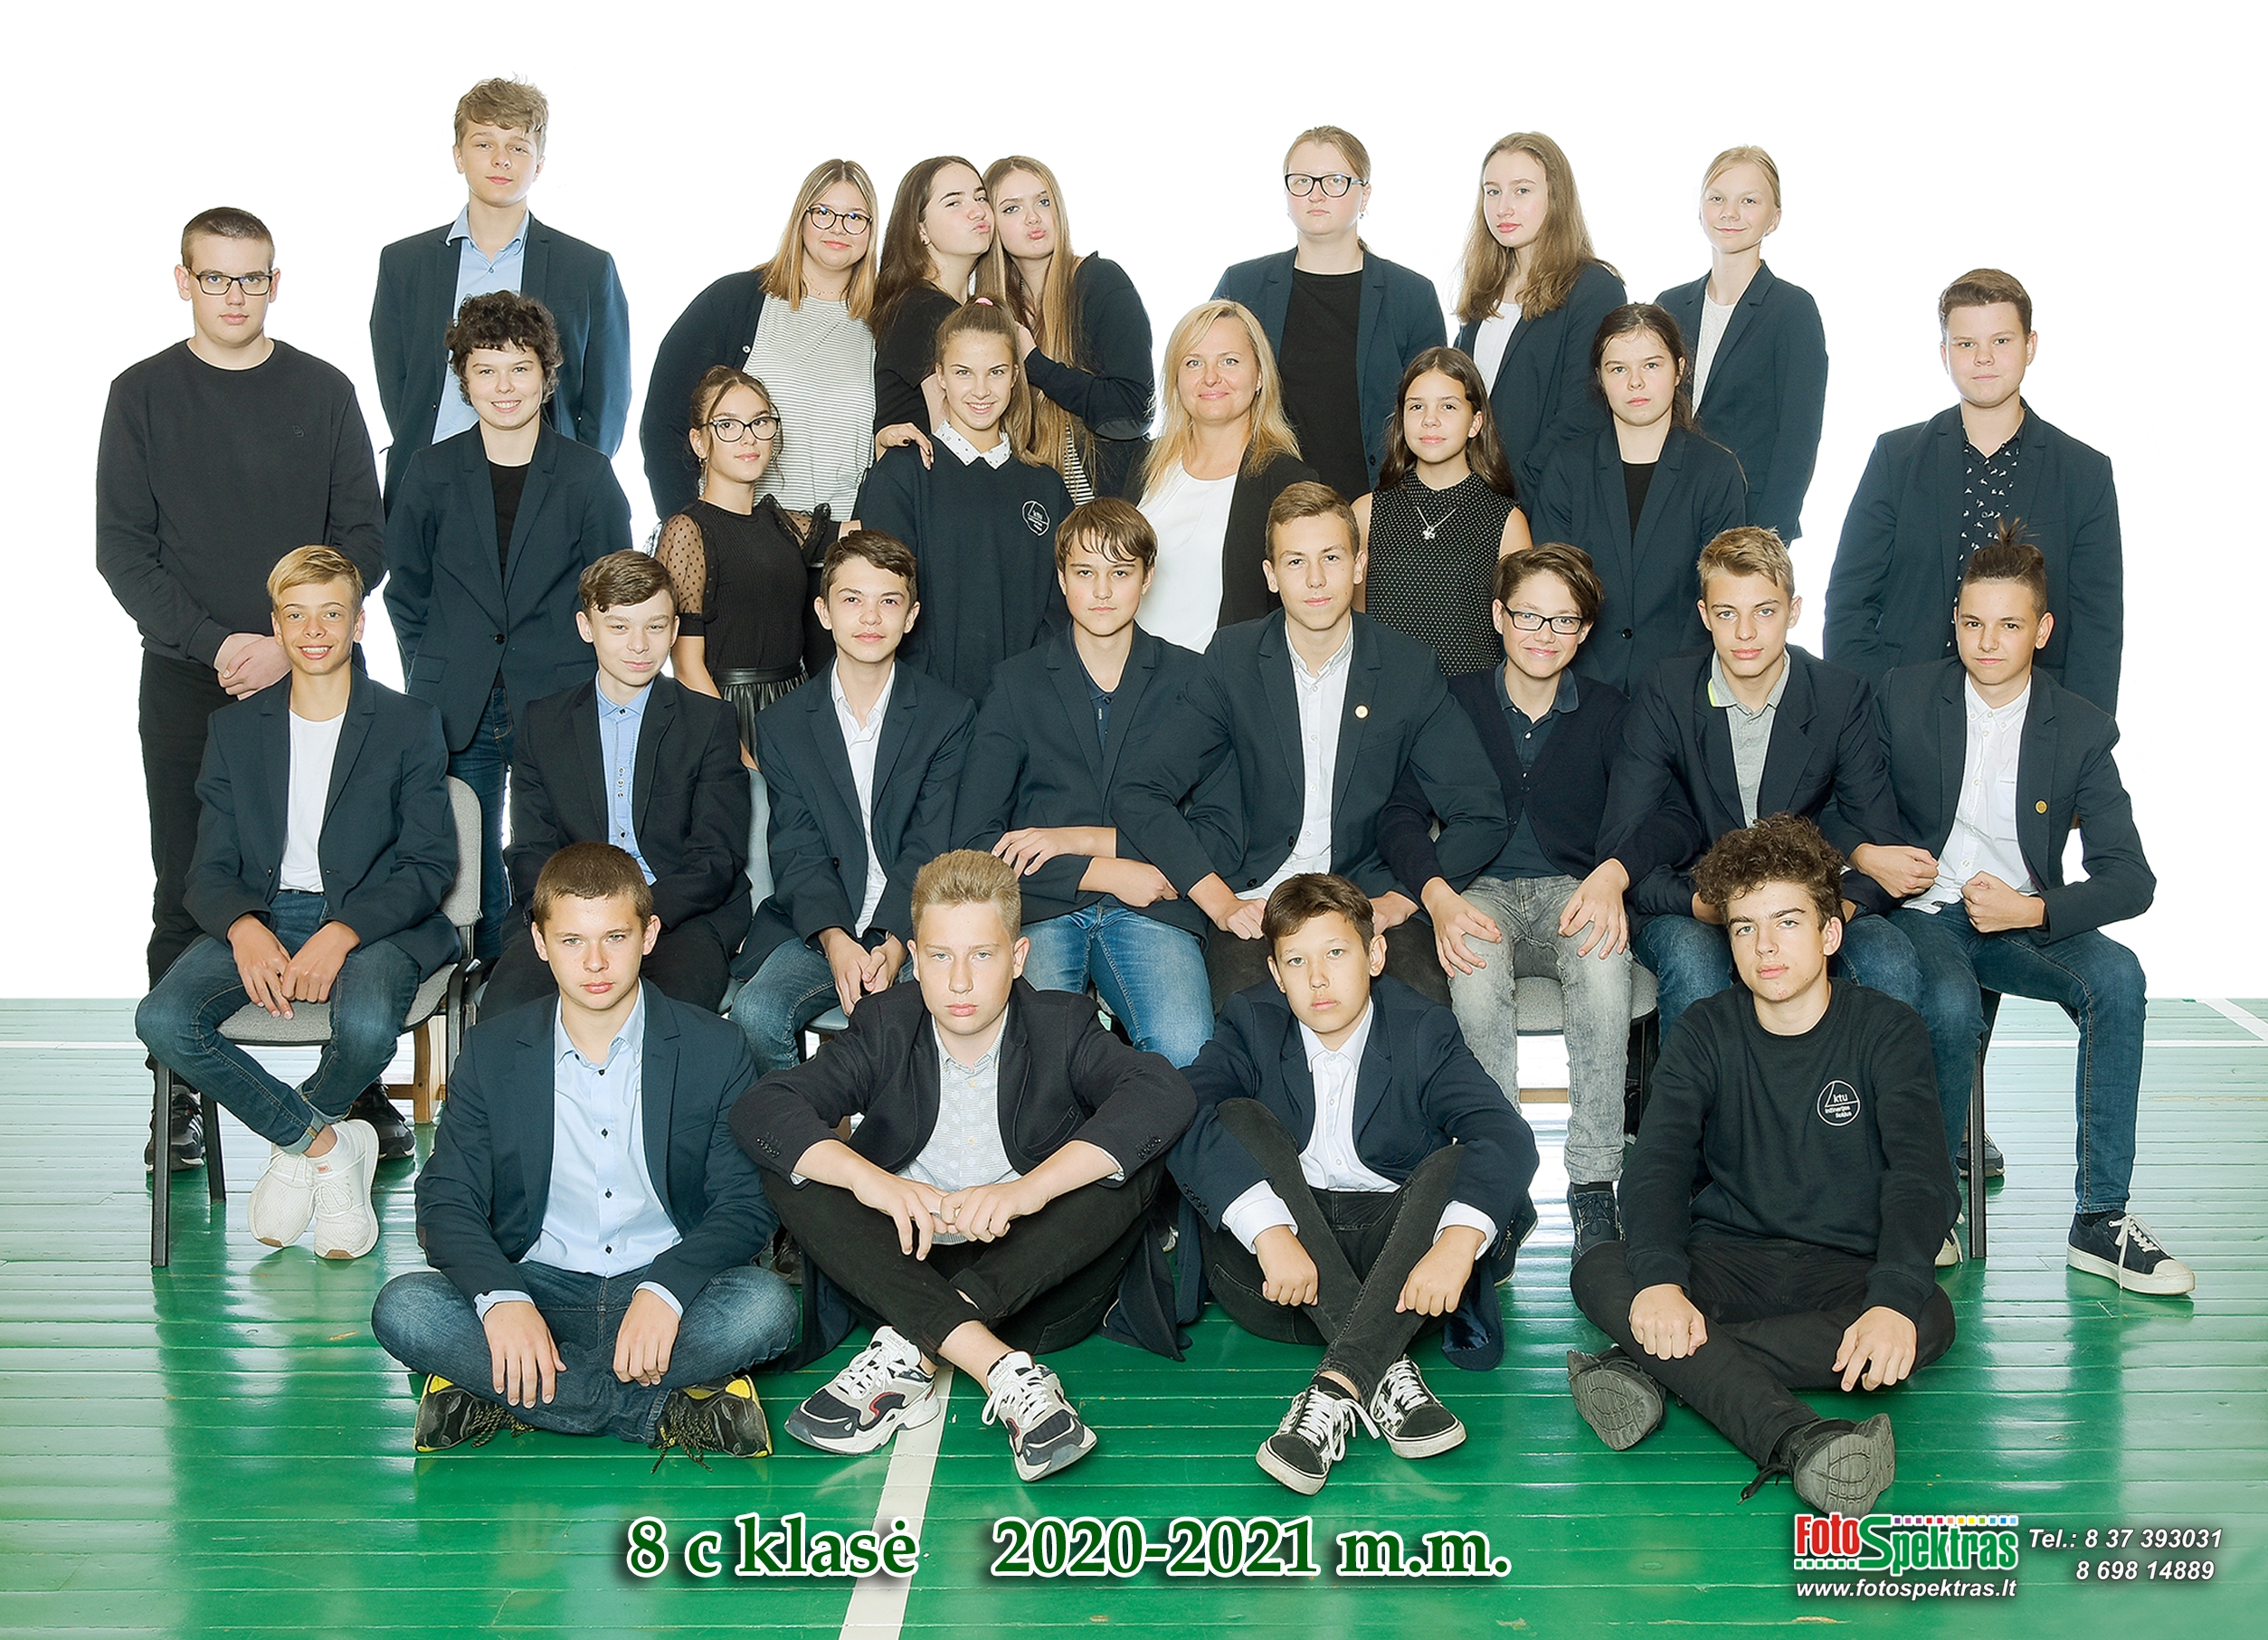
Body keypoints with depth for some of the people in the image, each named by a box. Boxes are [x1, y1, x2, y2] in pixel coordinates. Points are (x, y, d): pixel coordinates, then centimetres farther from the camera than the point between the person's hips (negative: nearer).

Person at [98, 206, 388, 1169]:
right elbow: (122, 549, 1)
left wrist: (289, 644, -10)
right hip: (185, 682, 0)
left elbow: (364, 540, 3)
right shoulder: (142, 396, 6)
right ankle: (182, 1098, 10)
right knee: (187, 894, 2)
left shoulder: (324, 393, 6)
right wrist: (213, 643, -11)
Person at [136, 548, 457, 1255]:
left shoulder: (408, 724, 4)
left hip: (371, 921, -3)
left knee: (366, 1024, -36)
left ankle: (293, 1146, -1)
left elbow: (430, 864, -3)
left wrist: (342, 933, -20)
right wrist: (244, 930, -18)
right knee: (163, 1020, -26)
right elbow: (210, 869, 7)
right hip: (261, 918, 3)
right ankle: (327, 1145, -10)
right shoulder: (236, 728, 13)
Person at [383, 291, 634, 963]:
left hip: (557, 705, -1)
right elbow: (405, 587, 13)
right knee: (469, 872, 5)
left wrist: (589, 689, 2)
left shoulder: (588, 474, 1)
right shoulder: (431, 472, 5)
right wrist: (432, 677, 7)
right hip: (458, 712, 1)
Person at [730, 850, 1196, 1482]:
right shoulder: (886, 1029, -2)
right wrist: (869, 1178, -35)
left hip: (1033, 1283, -1)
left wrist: (1031, 1189, -38)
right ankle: (1008, 1375, -37)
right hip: (907, 1274, 1)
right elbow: (761, 1108, -16)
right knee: (793, 1172, -22)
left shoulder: (1061, 1026, -5)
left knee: (1139, 1155, -25)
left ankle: (911, 1354, -30)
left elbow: (1163, 1092, -27)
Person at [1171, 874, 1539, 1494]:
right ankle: (1383, 1372, -35)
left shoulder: (1423, 1032, 0)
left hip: (1397, 1268, 0)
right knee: (1237, 1119, -21)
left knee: (1457, 1165, -25)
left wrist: (1457, 1244, -38)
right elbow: (1184, 1122, -20)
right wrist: (1272, 1234, -35)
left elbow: (1508, 1139, -18)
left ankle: (1335, 1390, -40)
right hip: (1280, 1273, 1)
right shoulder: (1252, 1025, 1)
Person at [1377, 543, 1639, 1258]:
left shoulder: (1608, 712, 12)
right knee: (1476, 961, -38)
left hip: (1573, 892, 0)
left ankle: (1594, 1184, -31)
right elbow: (1399, 815, 0)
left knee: (1602, 957, -37)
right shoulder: (1453, 703, 9)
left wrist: (1612, 874, -24)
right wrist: (1439, 896, -21)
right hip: (1480, 891, 0)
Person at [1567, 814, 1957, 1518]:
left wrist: (1895, 1297, -35)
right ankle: (1795, 1440, -51)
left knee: (1929, 1319, -34)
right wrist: (1660, 1280, -33)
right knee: (1600, 1272, -29)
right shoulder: (1705, 1033, 3)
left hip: (1846, 1273, -1)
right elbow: (1657, 1163, -11)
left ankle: (1648, 1367, -37)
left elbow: (1921, 1175, -15)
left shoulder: (1886, 1031, -2)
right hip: (1727, 1262, 1)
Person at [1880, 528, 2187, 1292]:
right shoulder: (1904, 696, 0)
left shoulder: (2082, 729, -2)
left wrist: (2033, 909, -23)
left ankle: (2099, 1220, -22)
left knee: (2118, 976, -29)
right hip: (1923, 913, -1)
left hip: (2025, 922, 1)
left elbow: (2131, 879, -7)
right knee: (1953, 1008, -34)